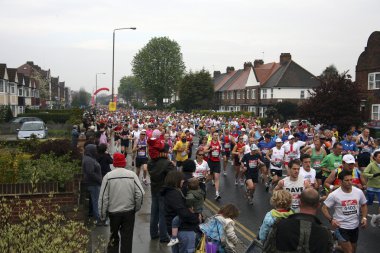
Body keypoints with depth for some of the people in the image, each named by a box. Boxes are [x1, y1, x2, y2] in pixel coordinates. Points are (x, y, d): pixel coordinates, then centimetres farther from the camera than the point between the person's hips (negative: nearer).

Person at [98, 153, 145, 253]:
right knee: (127, 237, 11)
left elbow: (103, 197, -8)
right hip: (129, 211, 0)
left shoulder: (108, 176, -8)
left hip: (113, 212, 0)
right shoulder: (132, 175, -6)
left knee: (114, 237, 18)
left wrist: (102, 214, 1)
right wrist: (136, 208, 6)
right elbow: (140, 194, -9)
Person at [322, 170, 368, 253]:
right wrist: (331, 220, -21)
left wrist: (364, 217, -2)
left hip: (355, 227, 5)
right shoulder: (334, 195, -15)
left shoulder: (359, 192, -4)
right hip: (341, 227, -5)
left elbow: (363, 205, 12)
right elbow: (324, 208, -8)